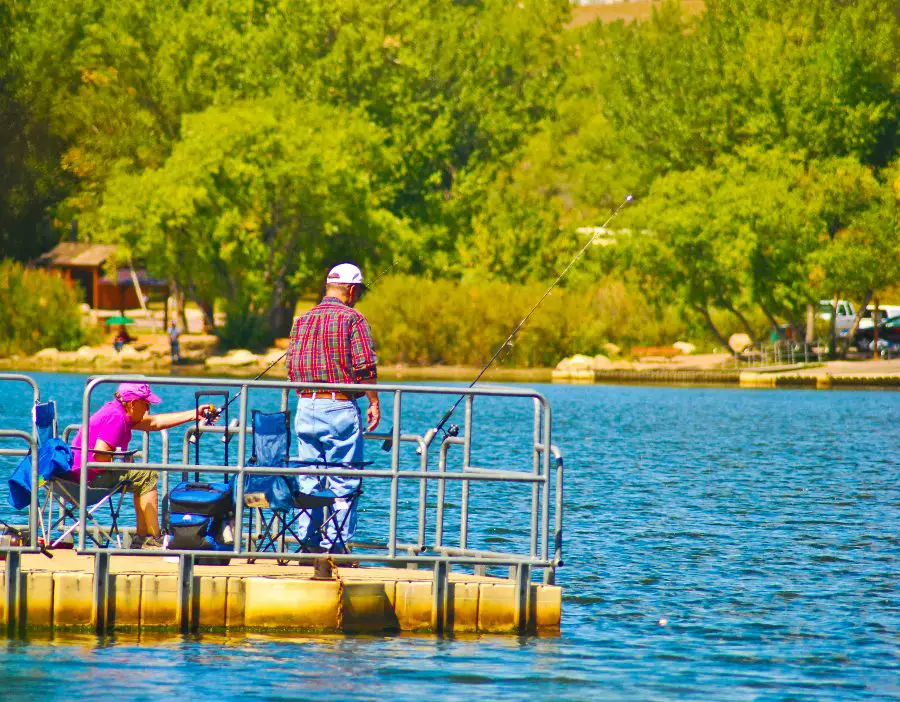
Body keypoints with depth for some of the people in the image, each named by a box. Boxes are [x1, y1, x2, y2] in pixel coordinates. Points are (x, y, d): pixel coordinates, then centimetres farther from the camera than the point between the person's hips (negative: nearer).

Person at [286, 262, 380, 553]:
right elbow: (365, 366, -11)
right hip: (340, 407, -6)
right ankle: (335, 543, -7)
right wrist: (374, 403, -3)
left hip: (305, 406, 6)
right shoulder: (352, 318, -6)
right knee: (343, 479, -2)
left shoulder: (302, 320, 12)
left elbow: (291, 368, 14)